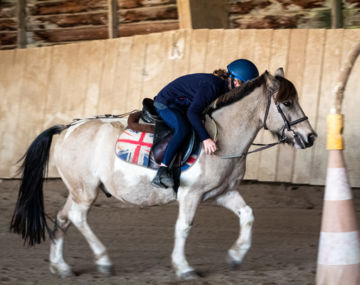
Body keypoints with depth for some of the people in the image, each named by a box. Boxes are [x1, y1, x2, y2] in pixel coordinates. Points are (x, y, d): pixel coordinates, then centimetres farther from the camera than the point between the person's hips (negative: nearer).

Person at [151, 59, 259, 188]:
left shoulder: (223, 87, 0)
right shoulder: (212, 85, -30)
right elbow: (192, 112, -38)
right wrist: (205, 139, -46)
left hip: (180, 107, 10)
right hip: (166, 105, -10)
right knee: (183, 129, -37)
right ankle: (162, 172, -38)